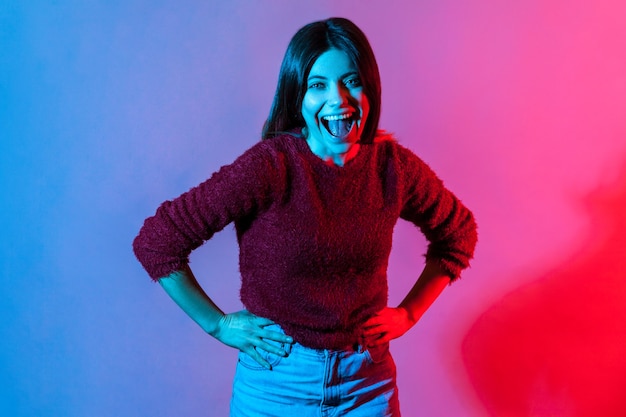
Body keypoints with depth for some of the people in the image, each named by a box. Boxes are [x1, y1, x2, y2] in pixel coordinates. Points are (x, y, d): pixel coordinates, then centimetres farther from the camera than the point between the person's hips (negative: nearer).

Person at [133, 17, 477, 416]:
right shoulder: (269, 167, -20)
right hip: (277, 382, -3)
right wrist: (219, 324, -10)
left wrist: (408, 312, 3)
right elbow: (156, 241, -16)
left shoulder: (393, 166, -8)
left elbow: (458, 233, 10)